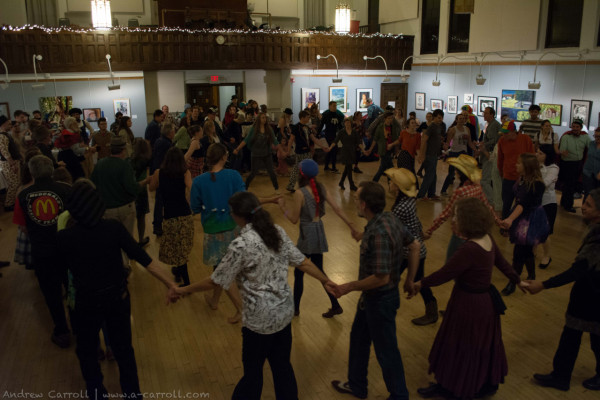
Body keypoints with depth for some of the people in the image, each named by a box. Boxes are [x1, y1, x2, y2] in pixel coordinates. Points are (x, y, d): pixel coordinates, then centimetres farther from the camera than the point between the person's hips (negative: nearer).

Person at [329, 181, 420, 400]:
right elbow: (415, 245, 5)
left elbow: (381, 277, -31)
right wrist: (409, 279, 14)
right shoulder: (389, 218, -5)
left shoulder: (378, 233, -33)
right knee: (358, 338, 25)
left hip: (380, 299, -10)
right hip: (371, 296, 10)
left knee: (386, 350, 11)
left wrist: (349, 287, -20)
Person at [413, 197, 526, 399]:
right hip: (485, 300, 8)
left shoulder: (469, 250, -31)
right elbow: (502, 262, 10)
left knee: (459, 346, 11)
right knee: (482, 344, 24)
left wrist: (421, 284, -11)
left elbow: (444, 274, -24)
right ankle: (488, 383, 44)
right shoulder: (487, 239, -4)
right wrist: (517, 280, 25)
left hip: (470, 304, -8)